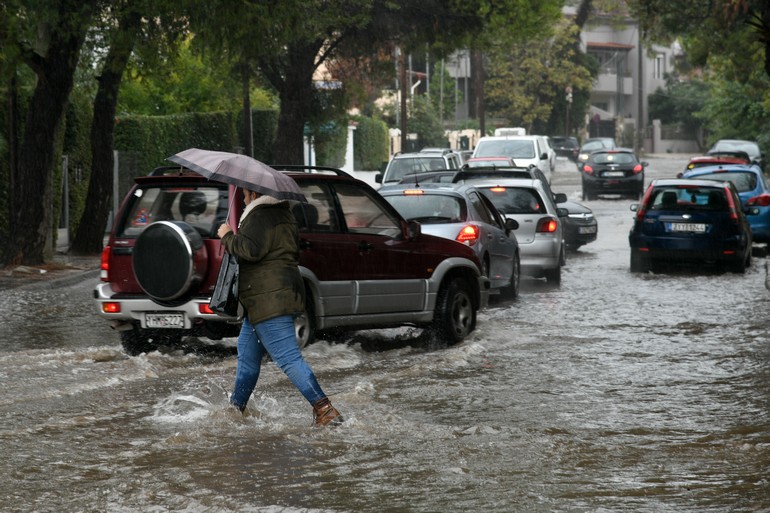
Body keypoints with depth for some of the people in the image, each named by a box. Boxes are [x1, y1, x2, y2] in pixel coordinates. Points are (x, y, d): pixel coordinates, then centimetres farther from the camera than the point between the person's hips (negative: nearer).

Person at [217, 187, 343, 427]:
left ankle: (325, 410, -22)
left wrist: (227, 236, -8)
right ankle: (236, 408, 30)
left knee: (288, 358, -15)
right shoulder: (283, 214, 21)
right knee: (247, 355, 20)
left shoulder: (260, 215, -11)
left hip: (269, 298, -11)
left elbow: (251, 249, -24)